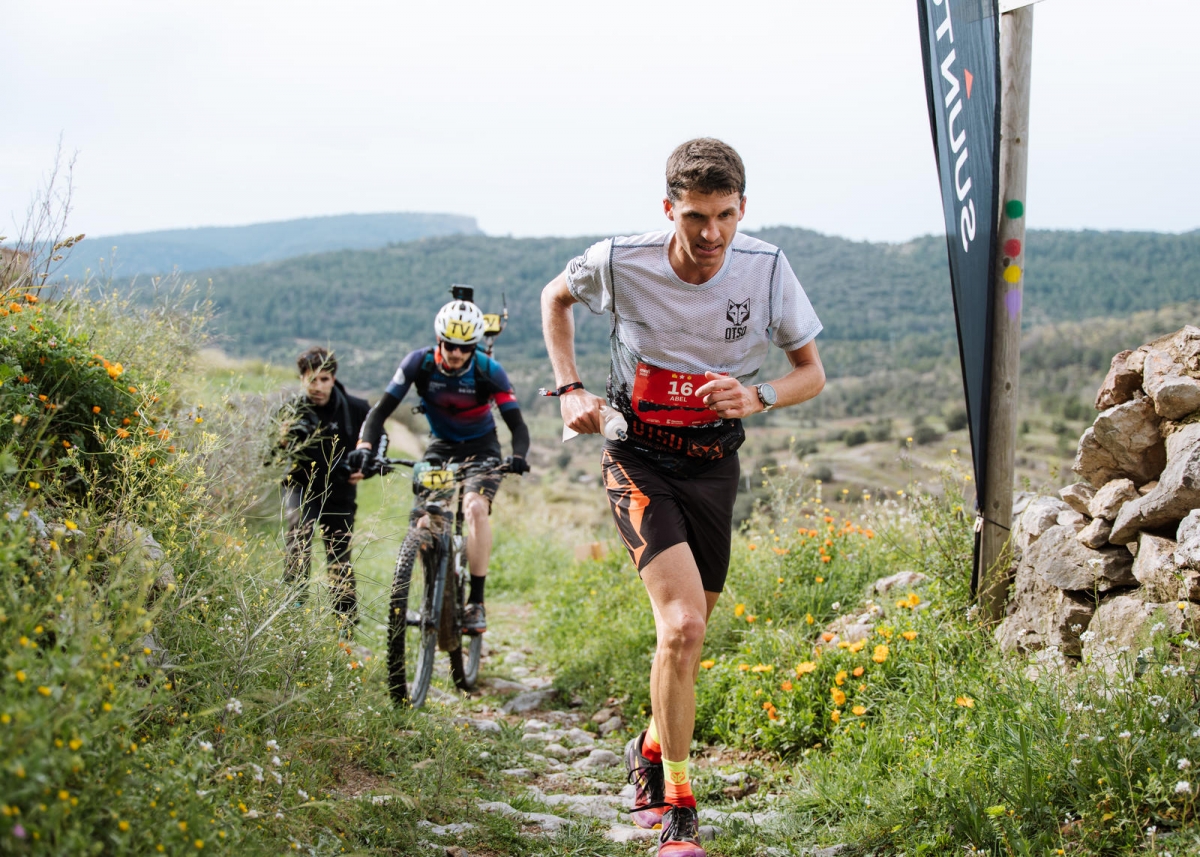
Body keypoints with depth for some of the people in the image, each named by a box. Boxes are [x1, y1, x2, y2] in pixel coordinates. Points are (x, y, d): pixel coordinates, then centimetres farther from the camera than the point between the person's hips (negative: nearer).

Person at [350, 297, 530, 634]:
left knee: (475, 507, -29)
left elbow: (517, 424, -23)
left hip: (481, 450, -2)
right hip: (440, 448, 2)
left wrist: (518, 456, -44)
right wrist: (365, 446, -36)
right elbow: (382, 409, -18)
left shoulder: (489, 371, -21)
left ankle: (476, 602, -24)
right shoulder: (419, 363, -18)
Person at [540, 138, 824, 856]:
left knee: (691, 628, 15)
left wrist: (759, 397, -22)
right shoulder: (620, 262, -18)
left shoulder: (767, 270, -14)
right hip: (641, 461, -3)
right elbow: (556, 297, 5)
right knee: (682, 624, -20)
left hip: (714, 465, 3)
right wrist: (571, 390, -6)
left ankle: (652, 748, 44)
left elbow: (813, 372, -2)